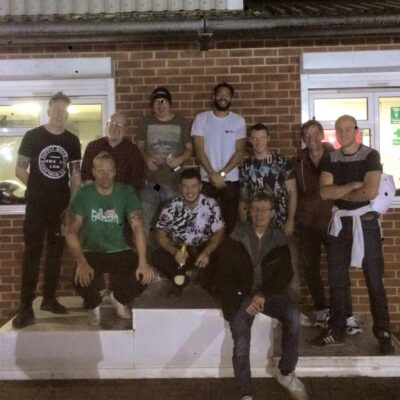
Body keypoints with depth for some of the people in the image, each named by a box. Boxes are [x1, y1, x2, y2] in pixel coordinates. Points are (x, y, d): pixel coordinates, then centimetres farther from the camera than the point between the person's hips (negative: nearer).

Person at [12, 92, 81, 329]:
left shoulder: (72, 141, 6)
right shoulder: (32, 136, 0)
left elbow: (76, 175, 8)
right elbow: (20, 170, 2)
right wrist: (38, 188, 0)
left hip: (62, 205, 3)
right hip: (36, 205, -3)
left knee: (56, 253, 10)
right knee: (32, 253, -4)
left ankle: (50, 298, 22)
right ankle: (26, 307, -3)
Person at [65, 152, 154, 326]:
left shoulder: (126, 193, -8)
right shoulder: (82, 195, -10)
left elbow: (137, 227, -15)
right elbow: (71, 232, -14)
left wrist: (143, 262, -28)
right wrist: (81, 263, -30)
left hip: (120, 251, 1)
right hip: (91, 252, -1)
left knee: (144, 276, -22)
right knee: (82, 279, -31)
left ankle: (121, 299, 15)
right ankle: (93, 305, 9)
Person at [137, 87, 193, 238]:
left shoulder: (182, 123, 2)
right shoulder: (145, 122, 5)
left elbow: (190, 148, 7)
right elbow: (139, 146, 12)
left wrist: (181, 159, -13)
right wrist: (146, 158, -9)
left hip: (174, 181, 0)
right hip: (150, 181, 1)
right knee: (145, 221, 2)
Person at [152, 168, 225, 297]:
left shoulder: (211, 205, -9)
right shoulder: (172, 207, -8)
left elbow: (219, 232, -8)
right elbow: (160, 234, -8)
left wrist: (206, 252, -27)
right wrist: (174, 251, -28)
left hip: (203, 250, 0)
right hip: (178, 250, 0)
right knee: (158, 257, -28)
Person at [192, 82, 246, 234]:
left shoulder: (238, 121, 1)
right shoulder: (201, 118, 0)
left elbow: (240, 151, -3)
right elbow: (199, 149, -5)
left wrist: (222, 173, -13)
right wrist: (212, 174, -13)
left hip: (231, 179, 1)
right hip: (207, 179, 0)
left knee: (230, 219, 6)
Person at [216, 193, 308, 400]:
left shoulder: (280, 241, 6)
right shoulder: (235, 239, -1)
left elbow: (285, 274, 1)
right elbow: (223, 277, -1)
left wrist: (263, 294, -15)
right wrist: (244, 300, -14)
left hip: (269, 293, 2)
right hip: (241, 295, -1)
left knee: (293, 314, -28)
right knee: (241, 346, -23)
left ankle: (286, 372, -10)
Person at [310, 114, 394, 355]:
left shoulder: (370, 156, -6)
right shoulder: (330, 160, 7)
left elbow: (370, 192, -19)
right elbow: (325, 192, -7)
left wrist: (339, 193, -7)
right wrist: (353, 185, -15)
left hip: (365, 221, -4)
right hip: (340, 222, 4)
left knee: (374, 279, 1)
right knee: (337, 279, 8)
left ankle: (384, 334, 10)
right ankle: (337, 331, 18)